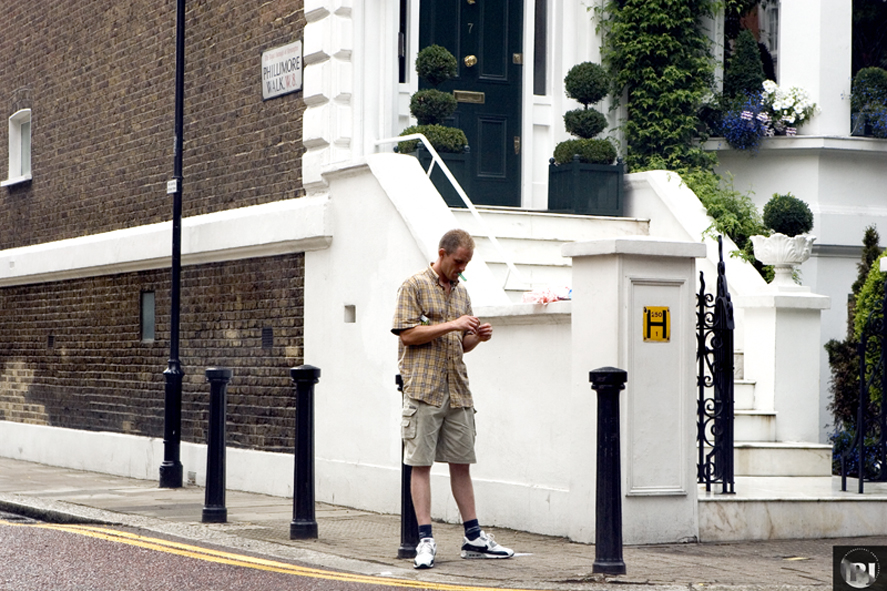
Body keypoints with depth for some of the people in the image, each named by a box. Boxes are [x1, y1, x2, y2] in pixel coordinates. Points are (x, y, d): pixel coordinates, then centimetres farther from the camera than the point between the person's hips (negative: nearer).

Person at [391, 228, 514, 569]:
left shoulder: (461, 292, 18)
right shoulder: (414, 287, -2)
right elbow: (407, 334, -10)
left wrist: (477, 337, 0)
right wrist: (451, 325, -15)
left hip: (457, 391, 6)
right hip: (424, 388, -6)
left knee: (461, 463, 9)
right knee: (421, 463, -4)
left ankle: (473, 538, 13)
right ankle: (425, 539, -4)